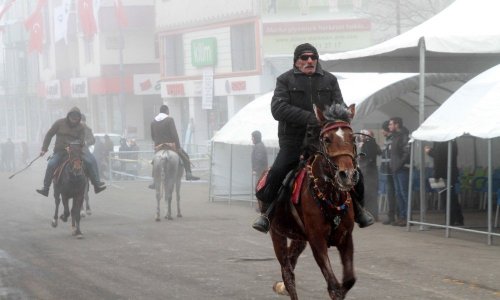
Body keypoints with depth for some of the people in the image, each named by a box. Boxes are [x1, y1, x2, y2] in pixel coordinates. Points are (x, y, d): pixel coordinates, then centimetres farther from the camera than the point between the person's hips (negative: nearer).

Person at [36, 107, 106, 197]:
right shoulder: (60, 123, 2)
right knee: (51, 164, -27)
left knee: (88, 162, -18)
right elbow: (49, 135, 6)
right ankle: (45, 188, -20)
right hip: (60, 151, -1)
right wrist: (44, 149, 1)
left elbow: (81, 141, -1)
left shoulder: (81, 127, 5)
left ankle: (97, 185, -10)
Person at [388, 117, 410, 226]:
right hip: (396, 170, 10)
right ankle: (401, 216, 15)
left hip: (403, 169, -10)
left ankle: (407, 217, -7)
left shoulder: (404, 136, -12)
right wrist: (393, 166, 14)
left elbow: (407, 153, -21)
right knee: (399, 193, 11)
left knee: (404, 193, -9)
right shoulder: (395, 137, 18)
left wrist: (399, 165, -20)